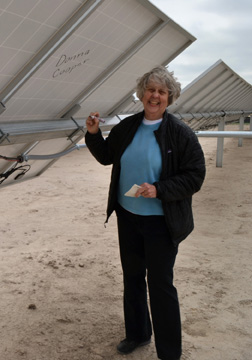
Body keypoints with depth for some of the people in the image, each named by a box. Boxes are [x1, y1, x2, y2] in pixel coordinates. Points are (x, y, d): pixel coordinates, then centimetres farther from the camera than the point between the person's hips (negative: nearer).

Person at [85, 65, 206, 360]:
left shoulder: (181, 134, -12)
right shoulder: (126, 127, 3)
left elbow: (194, 177, -13)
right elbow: (106, 156, 16)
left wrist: (158, 190, -24)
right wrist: (93, 134, -2)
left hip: (161, 221, -5)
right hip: (127, 216, 6)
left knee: (160, 284, 2)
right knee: (132, 277, 19)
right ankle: (137, 334, 41)